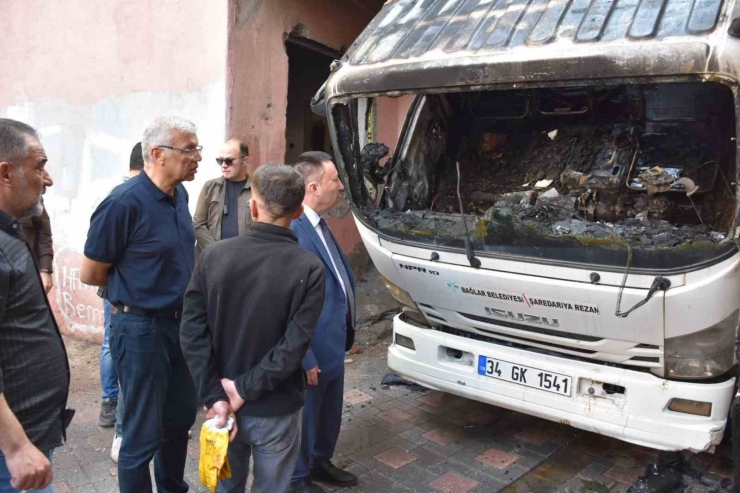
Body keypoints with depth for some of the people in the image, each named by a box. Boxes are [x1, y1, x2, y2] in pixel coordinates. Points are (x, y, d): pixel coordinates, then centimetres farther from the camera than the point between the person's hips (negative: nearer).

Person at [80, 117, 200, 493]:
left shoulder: (179, 194, 3)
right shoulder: (125, 202, -21)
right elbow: (90, 274, -11)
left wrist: (165, 283, 8)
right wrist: (134, 286, 1)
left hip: (179, 322, 8)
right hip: (140, 329, -7)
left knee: (181, 419, 21)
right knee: (144, 433, 8)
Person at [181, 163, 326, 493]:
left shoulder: (214, 255, -9)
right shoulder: (309, 269, -17)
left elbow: (191, 332, -11)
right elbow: (294, 346, -22)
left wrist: (215, 396, -9)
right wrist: (244, 389, -14)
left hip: (222, 403, 3)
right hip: (275, 411, -3)